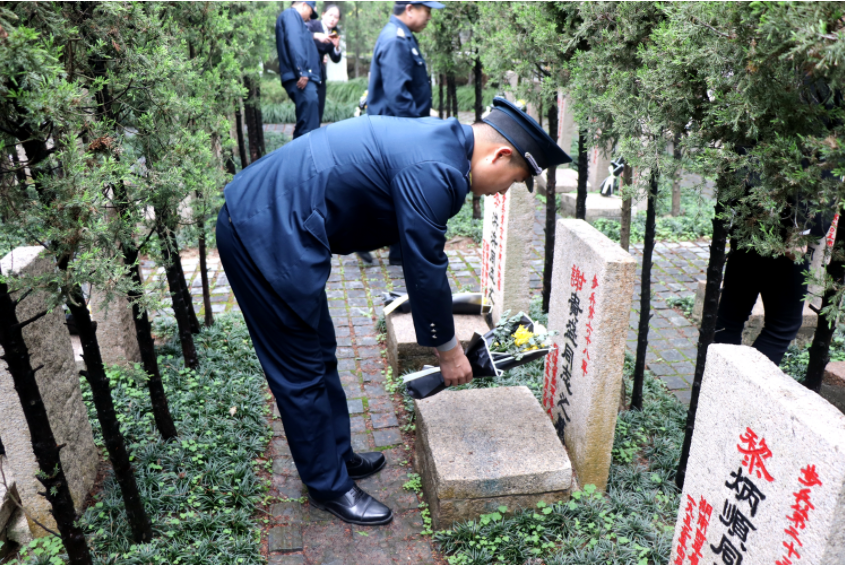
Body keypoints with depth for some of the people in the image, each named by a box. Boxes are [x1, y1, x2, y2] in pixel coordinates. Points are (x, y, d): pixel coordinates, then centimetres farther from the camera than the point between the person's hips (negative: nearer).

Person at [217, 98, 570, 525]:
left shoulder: (440, 139, 11)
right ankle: (329, 486, 22)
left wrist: (443, 335, 24)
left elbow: (423, 257, 19)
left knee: (319, 357, 20)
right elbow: (425, 269, -15)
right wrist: (448, 350, 0)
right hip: (269, 237, -10)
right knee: (302, 371, 4)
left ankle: (337, 455, 37)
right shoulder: (435, 170, -21)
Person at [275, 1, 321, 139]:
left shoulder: (293, 17, 34)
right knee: (309, 126, -19)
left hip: (304, 77, 10)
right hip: (301, 79, -10)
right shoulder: (291, 14, 3)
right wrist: (301, 72, -21)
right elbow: (293, 41, -12)